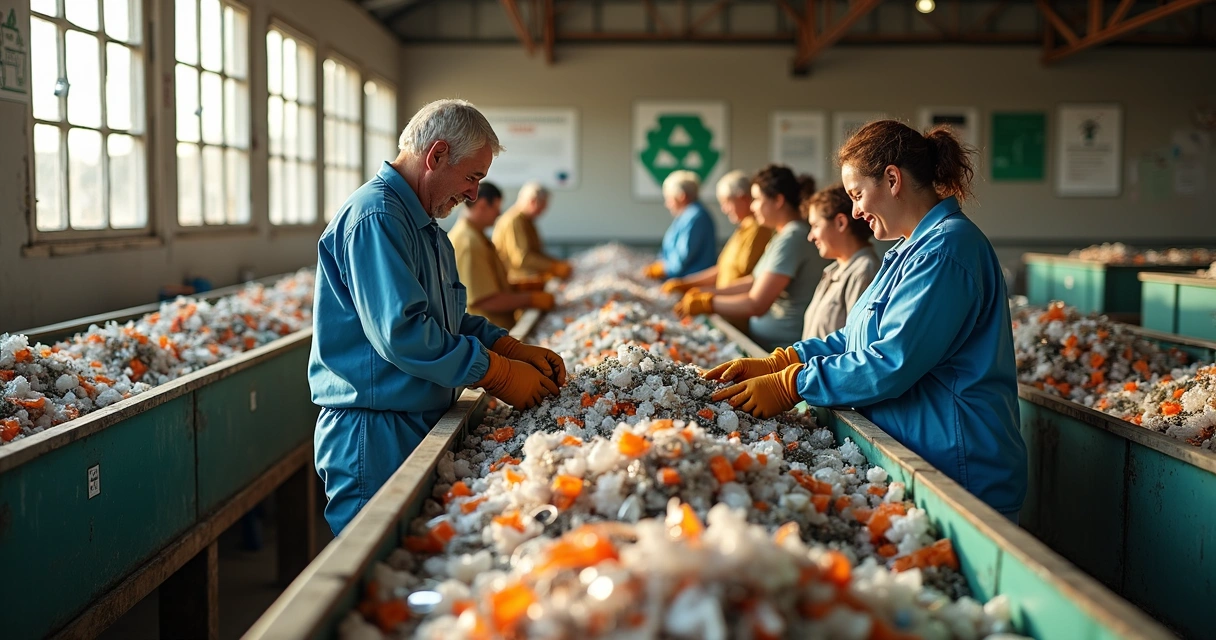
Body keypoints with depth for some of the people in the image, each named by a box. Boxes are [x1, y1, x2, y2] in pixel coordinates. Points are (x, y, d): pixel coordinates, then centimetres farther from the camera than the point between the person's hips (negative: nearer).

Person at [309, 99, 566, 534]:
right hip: (374, 437, -10)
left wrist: (515, 350, 6)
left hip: (420, 425, 10)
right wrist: (499, 374, -17)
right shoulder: (375, 217, -17)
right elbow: (400, 331, -25)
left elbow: (448, 319, 22)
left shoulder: (427, 228, 18)